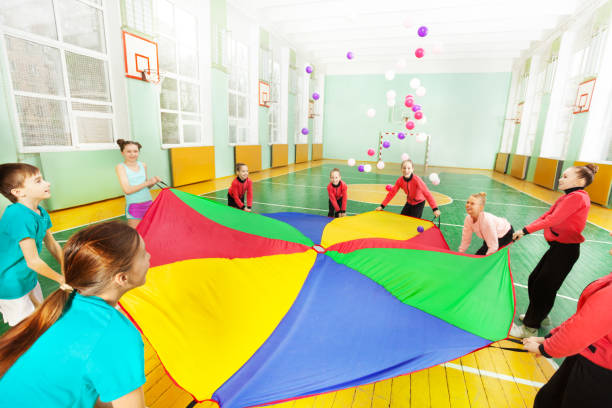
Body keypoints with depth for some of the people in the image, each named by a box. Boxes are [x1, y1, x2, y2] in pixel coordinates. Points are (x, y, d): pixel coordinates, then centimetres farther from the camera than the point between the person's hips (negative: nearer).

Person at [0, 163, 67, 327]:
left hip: (29, 277, 8)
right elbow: (33, 261, -26)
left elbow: (52, 244, 8)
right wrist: (61, 279, -13)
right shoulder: (19, 216, -31)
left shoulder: (41, 213, -5)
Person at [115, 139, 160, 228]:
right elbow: (127, 190, -14)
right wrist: (147, 182, -16)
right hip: (134, 206, -5)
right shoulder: (120, 167, -4)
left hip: (149, 203, 5)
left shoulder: (143, 165, 9)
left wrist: (154, 182, -2)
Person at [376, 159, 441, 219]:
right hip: (409, 202, 5)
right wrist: (382, 206, -19)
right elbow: (392, 193, -14)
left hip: (419, 203, -5)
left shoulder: (416, 179, -31)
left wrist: (435, 209, -44)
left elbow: (427, 194, -36)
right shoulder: (400, 180, -17)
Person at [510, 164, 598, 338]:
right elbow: (546, 216, 7)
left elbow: (552, 220, -24)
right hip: (558, 247, 9)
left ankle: (530, 328, 11)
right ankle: (539, 315, 36)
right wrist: (524, 231, -2)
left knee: (544, 288, -1)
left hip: (566, 250, -9)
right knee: (534, 281, 16)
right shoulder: (567, 197, 12)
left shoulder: (577, 197, -18)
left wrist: (526, 230, -19)